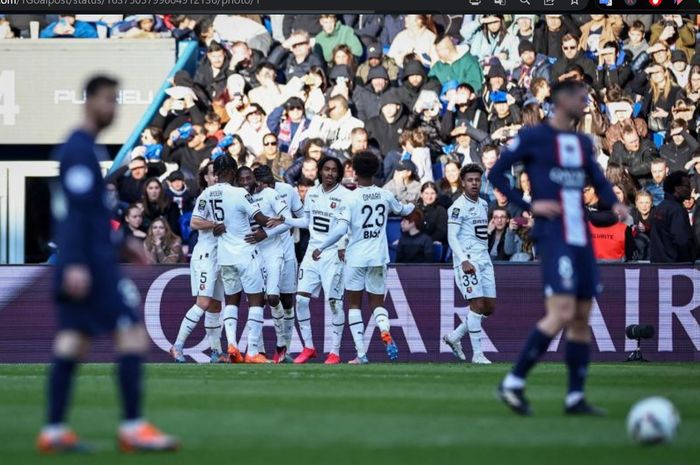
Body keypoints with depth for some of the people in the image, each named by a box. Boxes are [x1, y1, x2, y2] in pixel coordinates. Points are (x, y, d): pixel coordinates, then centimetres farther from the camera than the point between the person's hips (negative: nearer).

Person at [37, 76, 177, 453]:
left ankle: (53, 432, 2)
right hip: (91, 264, -10)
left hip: (78, 265, 10)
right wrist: (76, 263, -24)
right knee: (132, 334, -8)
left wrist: (120, 242, 29)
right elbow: (78, 210, -19)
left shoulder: (76, 148, 19)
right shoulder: (81, 150, -11)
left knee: (72, 342, 6)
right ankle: (133, 427, -9)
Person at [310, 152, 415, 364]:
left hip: (356, 257, -3)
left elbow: (340, 229, -18)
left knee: (354, 304, 9)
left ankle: (361, 353, 1)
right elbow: (402, 210, 24)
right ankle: (385, 331, -22)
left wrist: (320, 248, -8)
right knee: (377, 303, 12)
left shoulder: (351, 198, -11)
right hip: (378, 258, 3)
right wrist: (412, 206, 48)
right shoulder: (385, 196, 3)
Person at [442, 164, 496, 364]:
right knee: (477, 304, -13)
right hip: (467, 260, -8)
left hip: (484, 259, 8)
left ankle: (454, 337, 21)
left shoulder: (483, 205, 15)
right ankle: (477, 353, -8)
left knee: (490, 307, 7)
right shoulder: (458, 207, -9)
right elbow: (452, 237, -14)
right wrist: (464, 260, -24)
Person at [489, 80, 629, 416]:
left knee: (582, 317, 6)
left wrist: (613, 204, 0)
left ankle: (575, 398, 11)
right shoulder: (533, 137, -2)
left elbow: (598, 181, 22)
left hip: (581, 239, 8)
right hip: (553, 236, -8)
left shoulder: (583, 143, 17)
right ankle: (513, 382, -10)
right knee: (562, 313, -18)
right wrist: (528, 206, -10)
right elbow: (496, 174, 0)